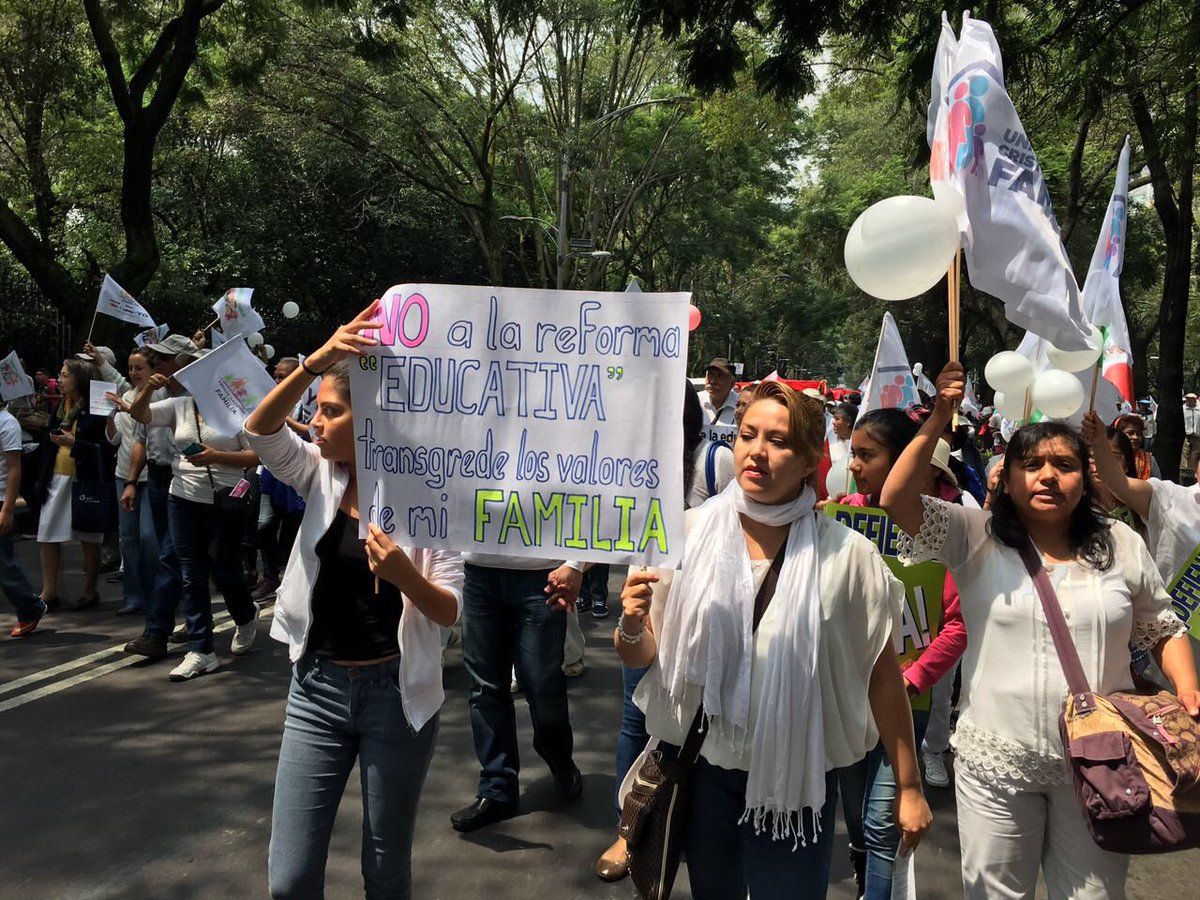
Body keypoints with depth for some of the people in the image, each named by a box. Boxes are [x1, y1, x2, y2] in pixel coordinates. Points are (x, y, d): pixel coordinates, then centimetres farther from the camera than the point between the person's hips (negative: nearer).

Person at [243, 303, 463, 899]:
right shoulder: (322, 475, 0)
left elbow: (451, 611, -12)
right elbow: (259, 431, -18)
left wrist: (405, 574, -33)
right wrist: (313, 363, -32)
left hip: (395, 693, -3)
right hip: (317, 687, 3)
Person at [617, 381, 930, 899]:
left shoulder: (846, 556, -12)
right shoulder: (690, 533, -9)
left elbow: (881, 672, -3)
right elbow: (639, 657, -2)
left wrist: (908, 787, 2)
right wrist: (632, 627, -24)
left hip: (796, 776, -2)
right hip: (697, 763, 2)